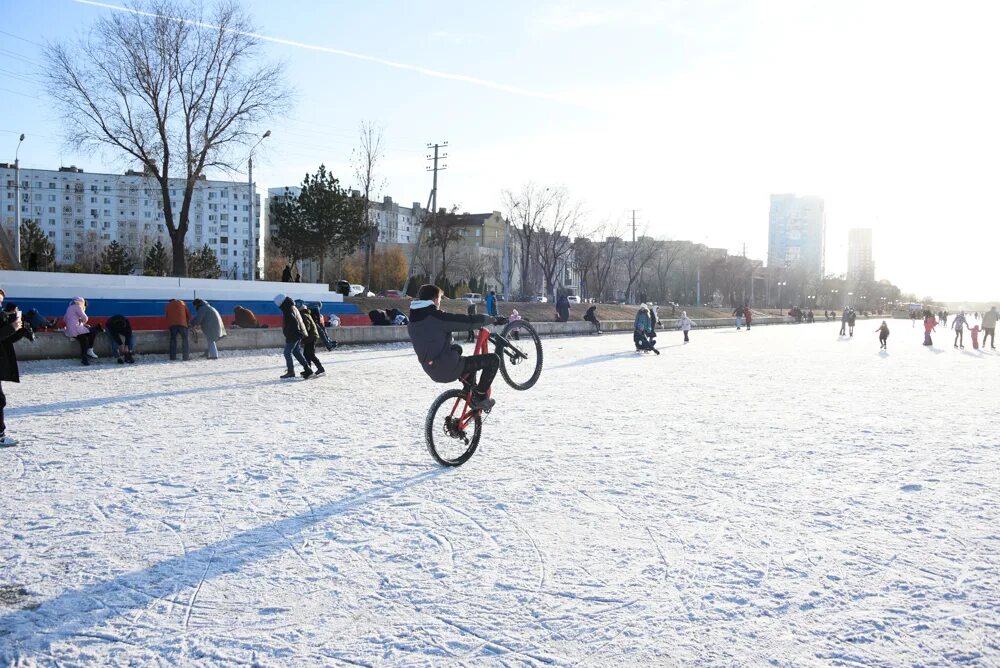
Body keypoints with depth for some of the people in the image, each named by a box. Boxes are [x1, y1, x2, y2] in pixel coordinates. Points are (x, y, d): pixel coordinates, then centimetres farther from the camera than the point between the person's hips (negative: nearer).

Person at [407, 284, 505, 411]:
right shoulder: (438, 317, -15)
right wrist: (494, 319, 0)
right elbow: (470, 321, -14)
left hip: (431, 371, 9)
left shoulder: (412, 320, 8)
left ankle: (473, 396, 29)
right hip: (450, 369, -8)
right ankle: (481, 397, 7)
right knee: (493, 359, 0)